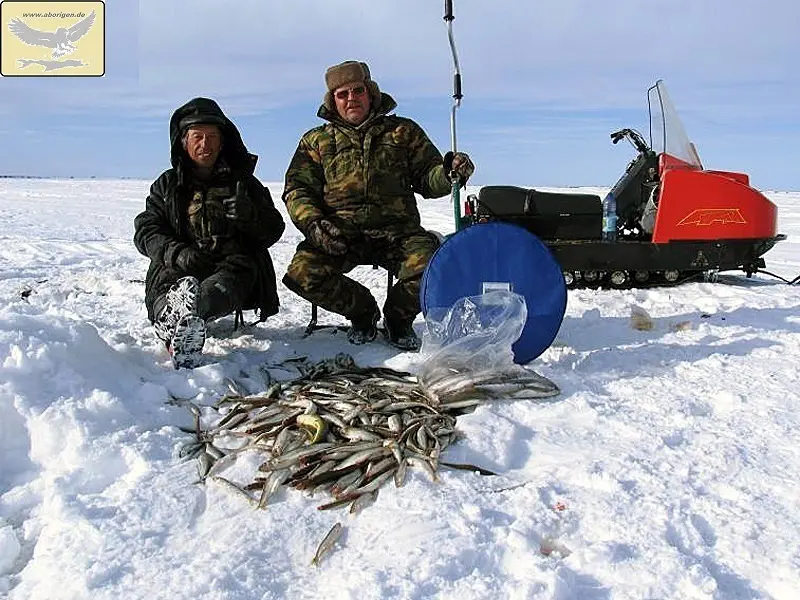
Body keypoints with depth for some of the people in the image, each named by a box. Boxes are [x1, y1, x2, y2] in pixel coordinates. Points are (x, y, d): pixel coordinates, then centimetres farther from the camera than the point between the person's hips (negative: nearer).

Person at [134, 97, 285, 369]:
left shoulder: (242, 181, 20)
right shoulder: (168, 184, 21)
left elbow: (274, 229, 14)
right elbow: (146, 230, 10)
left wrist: (249, 217, -11)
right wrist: (178, 253, -12)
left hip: (233, 267, -2)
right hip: (178, 269, 2)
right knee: (168, 283, -35)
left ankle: (173, 321, -67)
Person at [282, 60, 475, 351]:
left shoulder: (403, 131, 16)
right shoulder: (316, 140, 16)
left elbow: (427, 179, 13)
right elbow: (297, 189, 9)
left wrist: (448, 173, -12)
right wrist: (313, 224, -12)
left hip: (397, 231, -1)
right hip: (340, 234, 1)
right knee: (303, 273, -27)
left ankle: (398, 316, 4)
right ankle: (363, 311, 4)